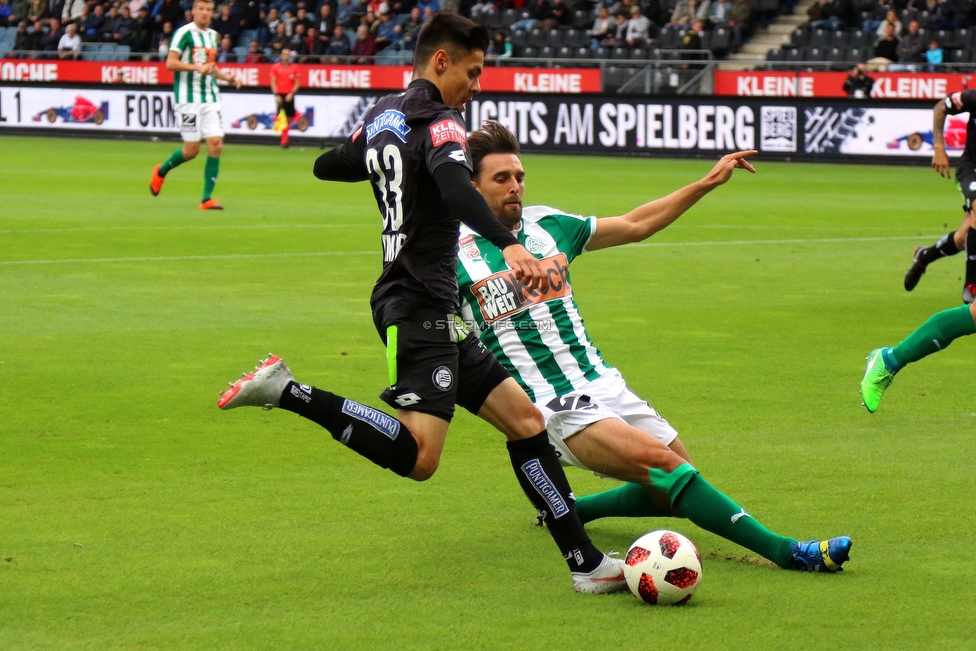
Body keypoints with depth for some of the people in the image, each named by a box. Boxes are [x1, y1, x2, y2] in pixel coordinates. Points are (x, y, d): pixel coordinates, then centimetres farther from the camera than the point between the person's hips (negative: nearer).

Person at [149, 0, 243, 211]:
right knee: (192, 149, -4)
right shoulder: (185, 33, -8)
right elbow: (170, 63, -14)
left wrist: (228, 78, 11)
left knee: (216, 145, -7)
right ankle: (161, 171, 26)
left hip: (210, 97, 6)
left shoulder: (212, 35, 14)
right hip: (189, 97, -6)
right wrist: (197, 67, -24)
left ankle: (207, 198, -3)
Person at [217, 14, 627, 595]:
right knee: (418, 455, -24)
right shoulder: (439, 122, -12)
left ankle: (586, 563, 8)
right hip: (421, 304, -11)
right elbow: (455, 185, -33)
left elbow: (328, 166, 32)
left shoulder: (381, 116, 15)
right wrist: (508, 244, -46)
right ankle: (288, 392, -19)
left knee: (526, 421, 9)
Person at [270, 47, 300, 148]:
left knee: (289, 117, 5)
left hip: (289, 96, 2)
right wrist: (276, 95, -10)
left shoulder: (295, 68, 6)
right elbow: (273, 82, 2)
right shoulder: (275, 67, 4)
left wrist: (291, 93, -10)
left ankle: (284, 139, 18)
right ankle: (284, 140, -17)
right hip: (280, 95, -2)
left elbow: (297, 83, 4)